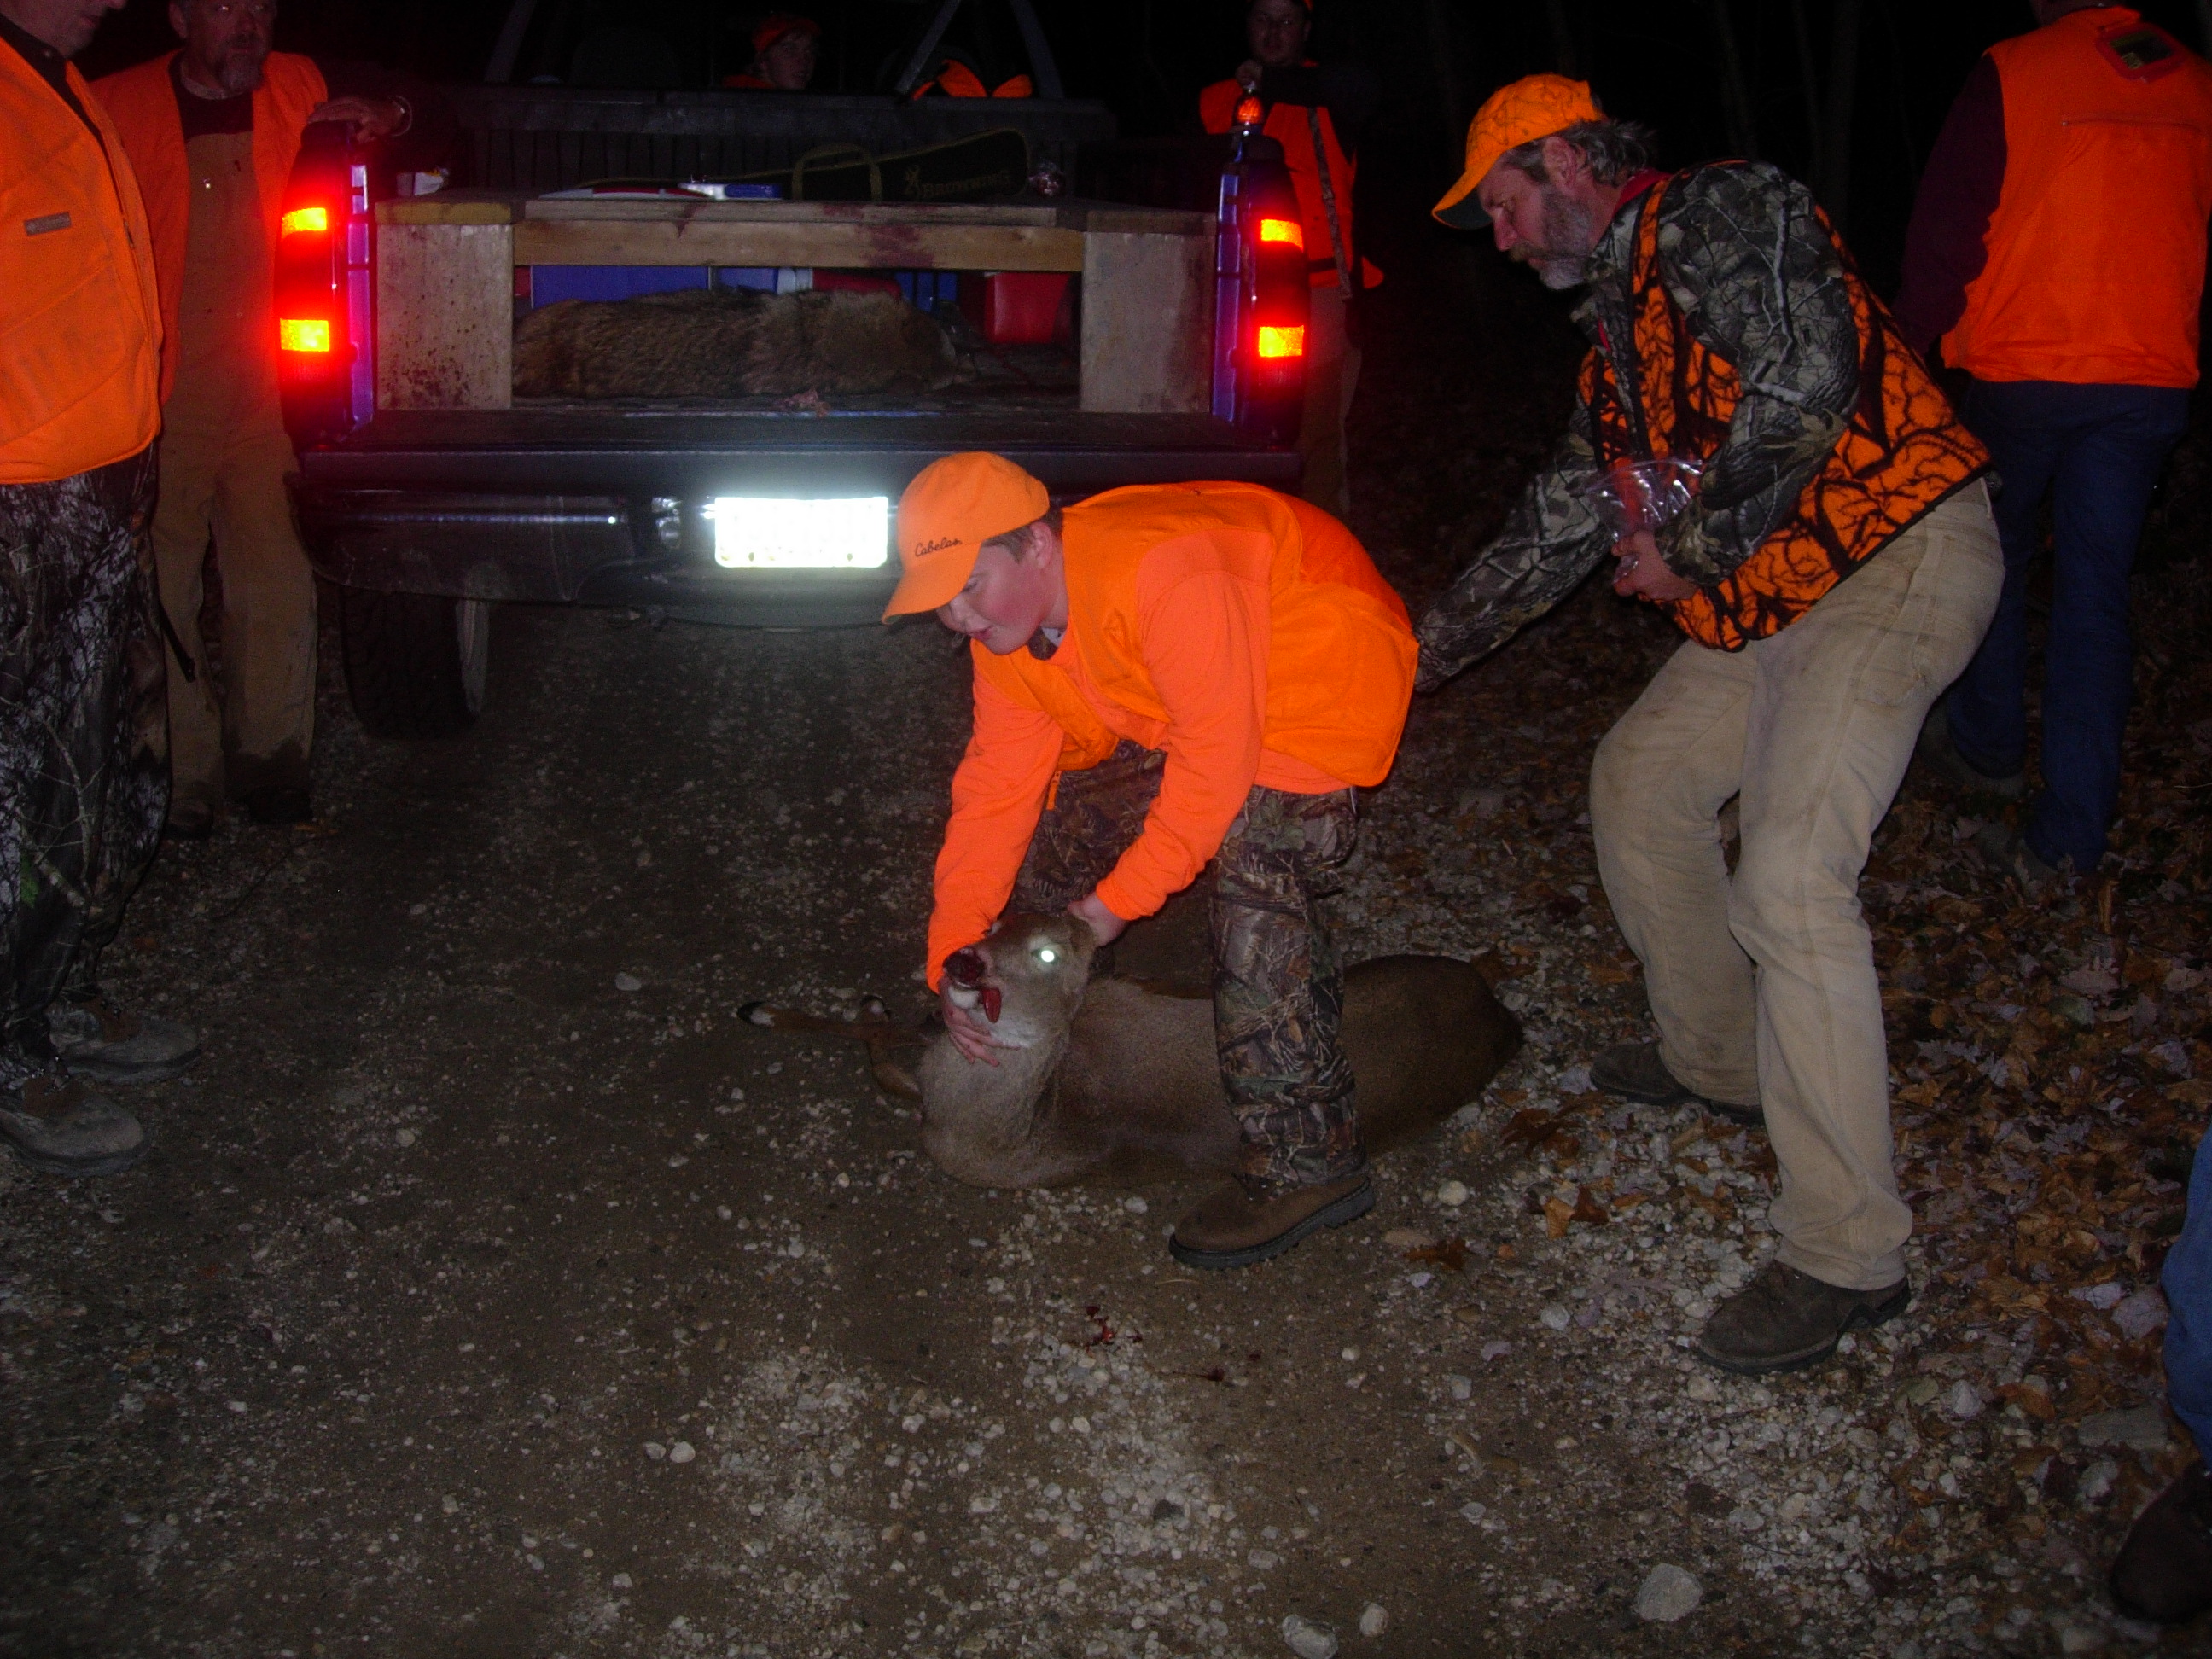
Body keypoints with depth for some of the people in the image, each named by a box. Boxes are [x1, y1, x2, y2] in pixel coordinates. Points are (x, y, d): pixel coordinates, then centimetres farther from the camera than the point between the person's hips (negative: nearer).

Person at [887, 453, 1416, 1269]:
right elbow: (996, 788, -5)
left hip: (1325, 666, -9)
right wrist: (953, 958, -10)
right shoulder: (1006, 630, -8)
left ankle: (1309, 1164, -15)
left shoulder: (1158, 573, -36)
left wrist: (1114, 903, -27)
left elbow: (1217, 756, -33)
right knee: (1065, 819, 7)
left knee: (1256, 881, -23)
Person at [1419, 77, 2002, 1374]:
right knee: (1642, 782, 18)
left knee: (1792, 877, -20)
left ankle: (1850, 1255, -14)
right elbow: (1561, 527, 24)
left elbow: (1808, 381, -23)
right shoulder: (1620, 322, 21)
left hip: (1899, 549, -10)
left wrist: (1697, 550, -13)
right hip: (1775, 592, 10)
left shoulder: (1722, 213, -7)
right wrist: (1421, 651, 24)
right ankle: (1721, 1060, 35)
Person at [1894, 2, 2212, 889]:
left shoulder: (2011, 74, -8)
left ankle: (1987, 746, 34)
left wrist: (1913, 346, 7)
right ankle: (2068, 834, 3)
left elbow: (1943, 232, -6)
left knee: (1995, 556, 19)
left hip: (2022, 373, -3)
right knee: (2096, 591, 5)